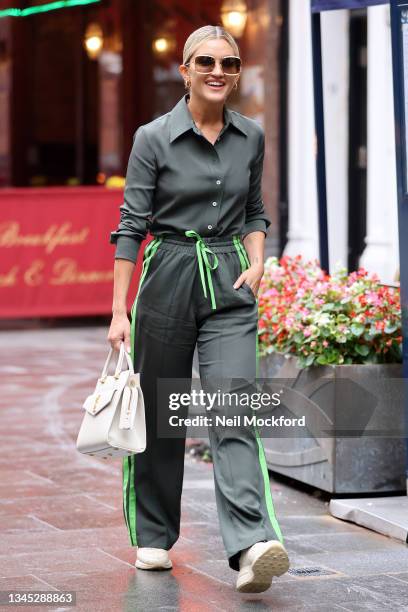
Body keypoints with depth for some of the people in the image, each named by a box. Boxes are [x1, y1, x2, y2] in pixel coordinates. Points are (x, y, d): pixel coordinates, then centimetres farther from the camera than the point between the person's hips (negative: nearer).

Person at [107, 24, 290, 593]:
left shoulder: (251, 137, 6)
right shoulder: (154, 138, -5)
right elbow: (131, 225, -5)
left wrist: (256, 263, 0)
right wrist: (119, 311, -8)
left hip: (230, 287, 1)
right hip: (168, 279, -1)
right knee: (160, 413, 9)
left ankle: (253, 546, -23)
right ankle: (154, 537, 26)